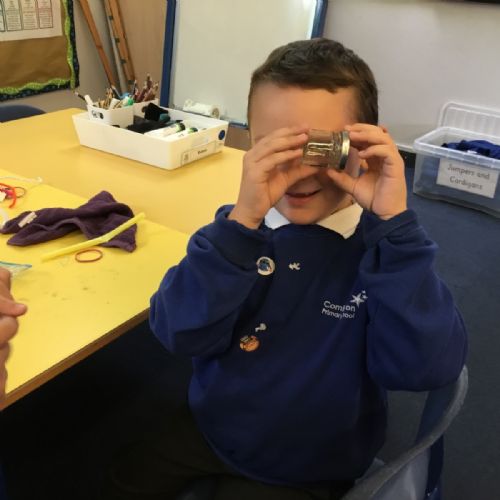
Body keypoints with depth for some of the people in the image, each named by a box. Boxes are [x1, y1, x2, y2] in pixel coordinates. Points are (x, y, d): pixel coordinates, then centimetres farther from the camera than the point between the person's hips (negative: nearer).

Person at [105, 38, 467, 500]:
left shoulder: (387, 245, -18)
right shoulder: (241, 224, -12)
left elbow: (425, 369, -31)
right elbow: (181, 337, -24)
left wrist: (393, 221, -37)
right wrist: (242, 220, -37)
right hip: (212, 426, 3)